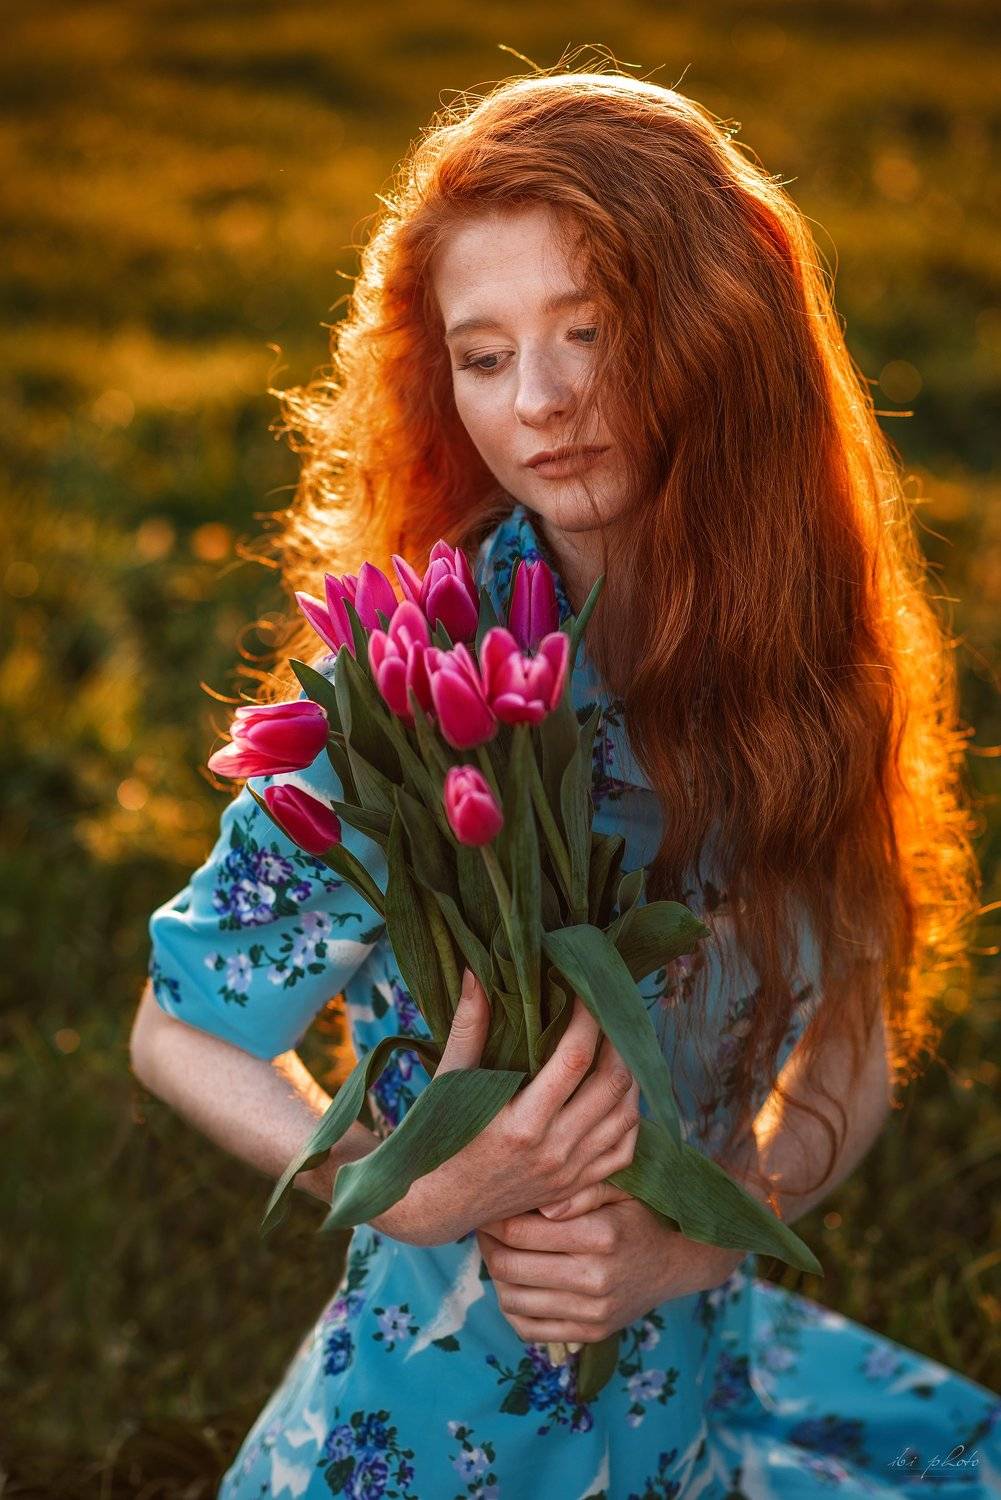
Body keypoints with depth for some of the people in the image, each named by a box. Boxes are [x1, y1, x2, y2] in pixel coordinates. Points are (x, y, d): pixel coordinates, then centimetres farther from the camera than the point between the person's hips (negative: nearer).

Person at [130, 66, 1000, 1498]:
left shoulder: (786, 645, -9)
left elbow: (854, 1045, -2)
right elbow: (179, 1031, -11)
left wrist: (694, 1230, -18)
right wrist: (411, 1197, -26)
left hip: (698, 1362, 4)